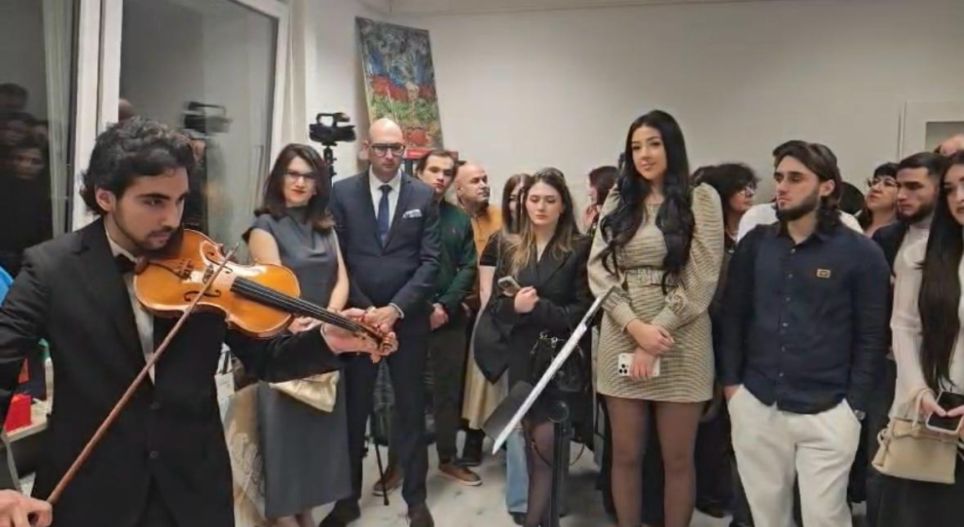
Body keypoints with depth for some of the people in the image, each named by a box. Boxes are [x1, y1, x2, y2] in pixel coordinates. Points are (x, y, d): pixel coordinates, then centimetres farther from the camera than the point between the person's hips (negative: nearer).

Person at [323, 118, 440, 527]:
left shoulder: (424, 195, 2)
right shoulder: (342, 193, 1)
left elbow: (429, 261, -4)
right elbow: (337, 259, -1)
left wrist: (396, 308, -13)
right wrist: (364, 310, -9)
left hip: (408, 319, 0)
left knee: (411, 410, 9)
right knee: (353, 411, 9)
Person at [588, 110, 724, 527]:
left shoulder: (700, 199, -1)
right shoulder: (619, 201, 10)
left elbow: (700, 282, -8)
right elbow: (598, 270, 1)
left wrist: (656, 337, -12)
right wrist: (636, 327, -12)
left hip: (680, 344, -3)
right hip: (622, 340, 3)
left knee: (677, 459, 8)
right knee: (625, 455, 10)